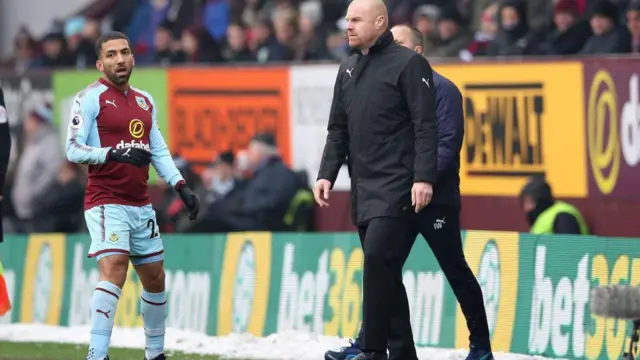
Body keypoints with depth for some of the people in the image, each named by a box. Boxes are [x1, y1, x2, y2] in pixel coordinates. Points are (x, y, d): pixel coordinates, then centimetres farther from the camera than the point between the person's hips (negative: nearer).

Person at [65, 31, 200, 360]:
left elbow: (158, 151, 18)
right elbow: (73, 150, -13)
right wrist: (114, 153, -27)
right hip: (106, 202, -7)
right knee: (114, 269, -23)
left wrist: (180, 186, 6)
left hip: (141, 205, 7)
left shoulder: (145, 101, 15)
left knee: (155, 277, 13)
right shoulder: (90, 98, -6)